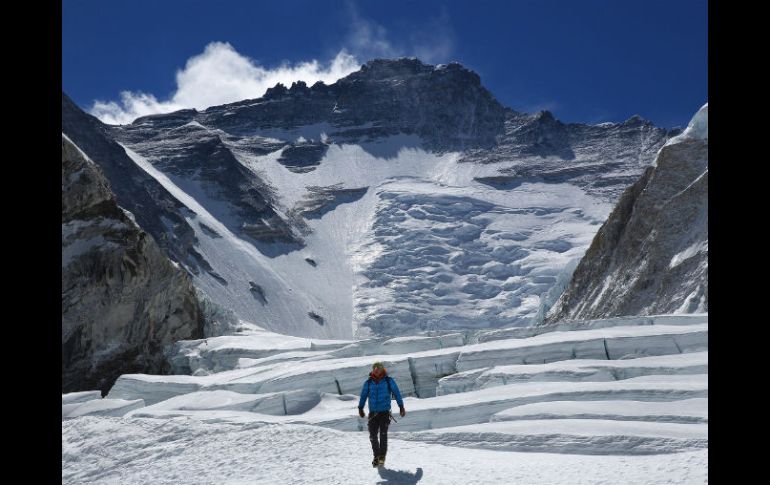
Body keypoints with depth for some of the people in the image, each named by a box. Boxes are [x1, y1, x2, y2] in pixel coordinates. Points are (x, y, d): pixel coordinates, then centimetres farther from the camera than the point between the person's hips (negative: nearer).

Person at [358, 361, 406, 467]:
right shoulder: (368, 382, 6)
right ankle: (376, 456, 18)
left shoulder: (388, 381, 2)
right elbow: (363, 395, 8)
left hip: (385, 412, -2)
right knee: (372, 436, 0)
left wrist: (401, 407, 5)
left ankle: (382, 456, 0)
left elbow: (397, 393, 6)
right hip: (373, 412, 2)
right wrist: (360, 408, 0)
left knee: (383, 434, -10)